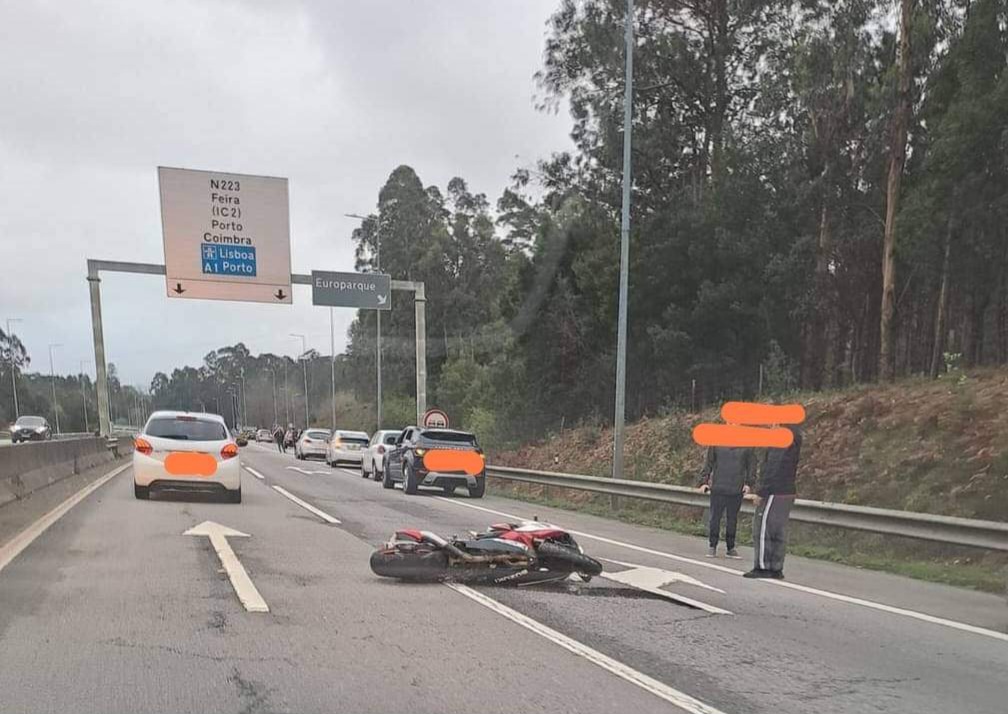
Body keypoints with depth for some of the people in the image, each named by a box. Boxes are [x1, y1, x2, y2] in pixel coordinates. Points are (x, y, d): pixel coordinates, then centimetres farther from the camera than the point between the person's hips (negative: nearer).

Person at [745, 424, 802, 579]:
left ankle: (762, 567, 0)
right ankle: (776, 568, 14)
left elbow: (773, 467, -20)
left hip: (775, 492, -9)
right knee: (779, 532, 11)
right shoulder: (795, 434, 14)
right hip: (788, 492, 9)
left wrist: (761, 492, -16)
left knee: (762, 528, -2)